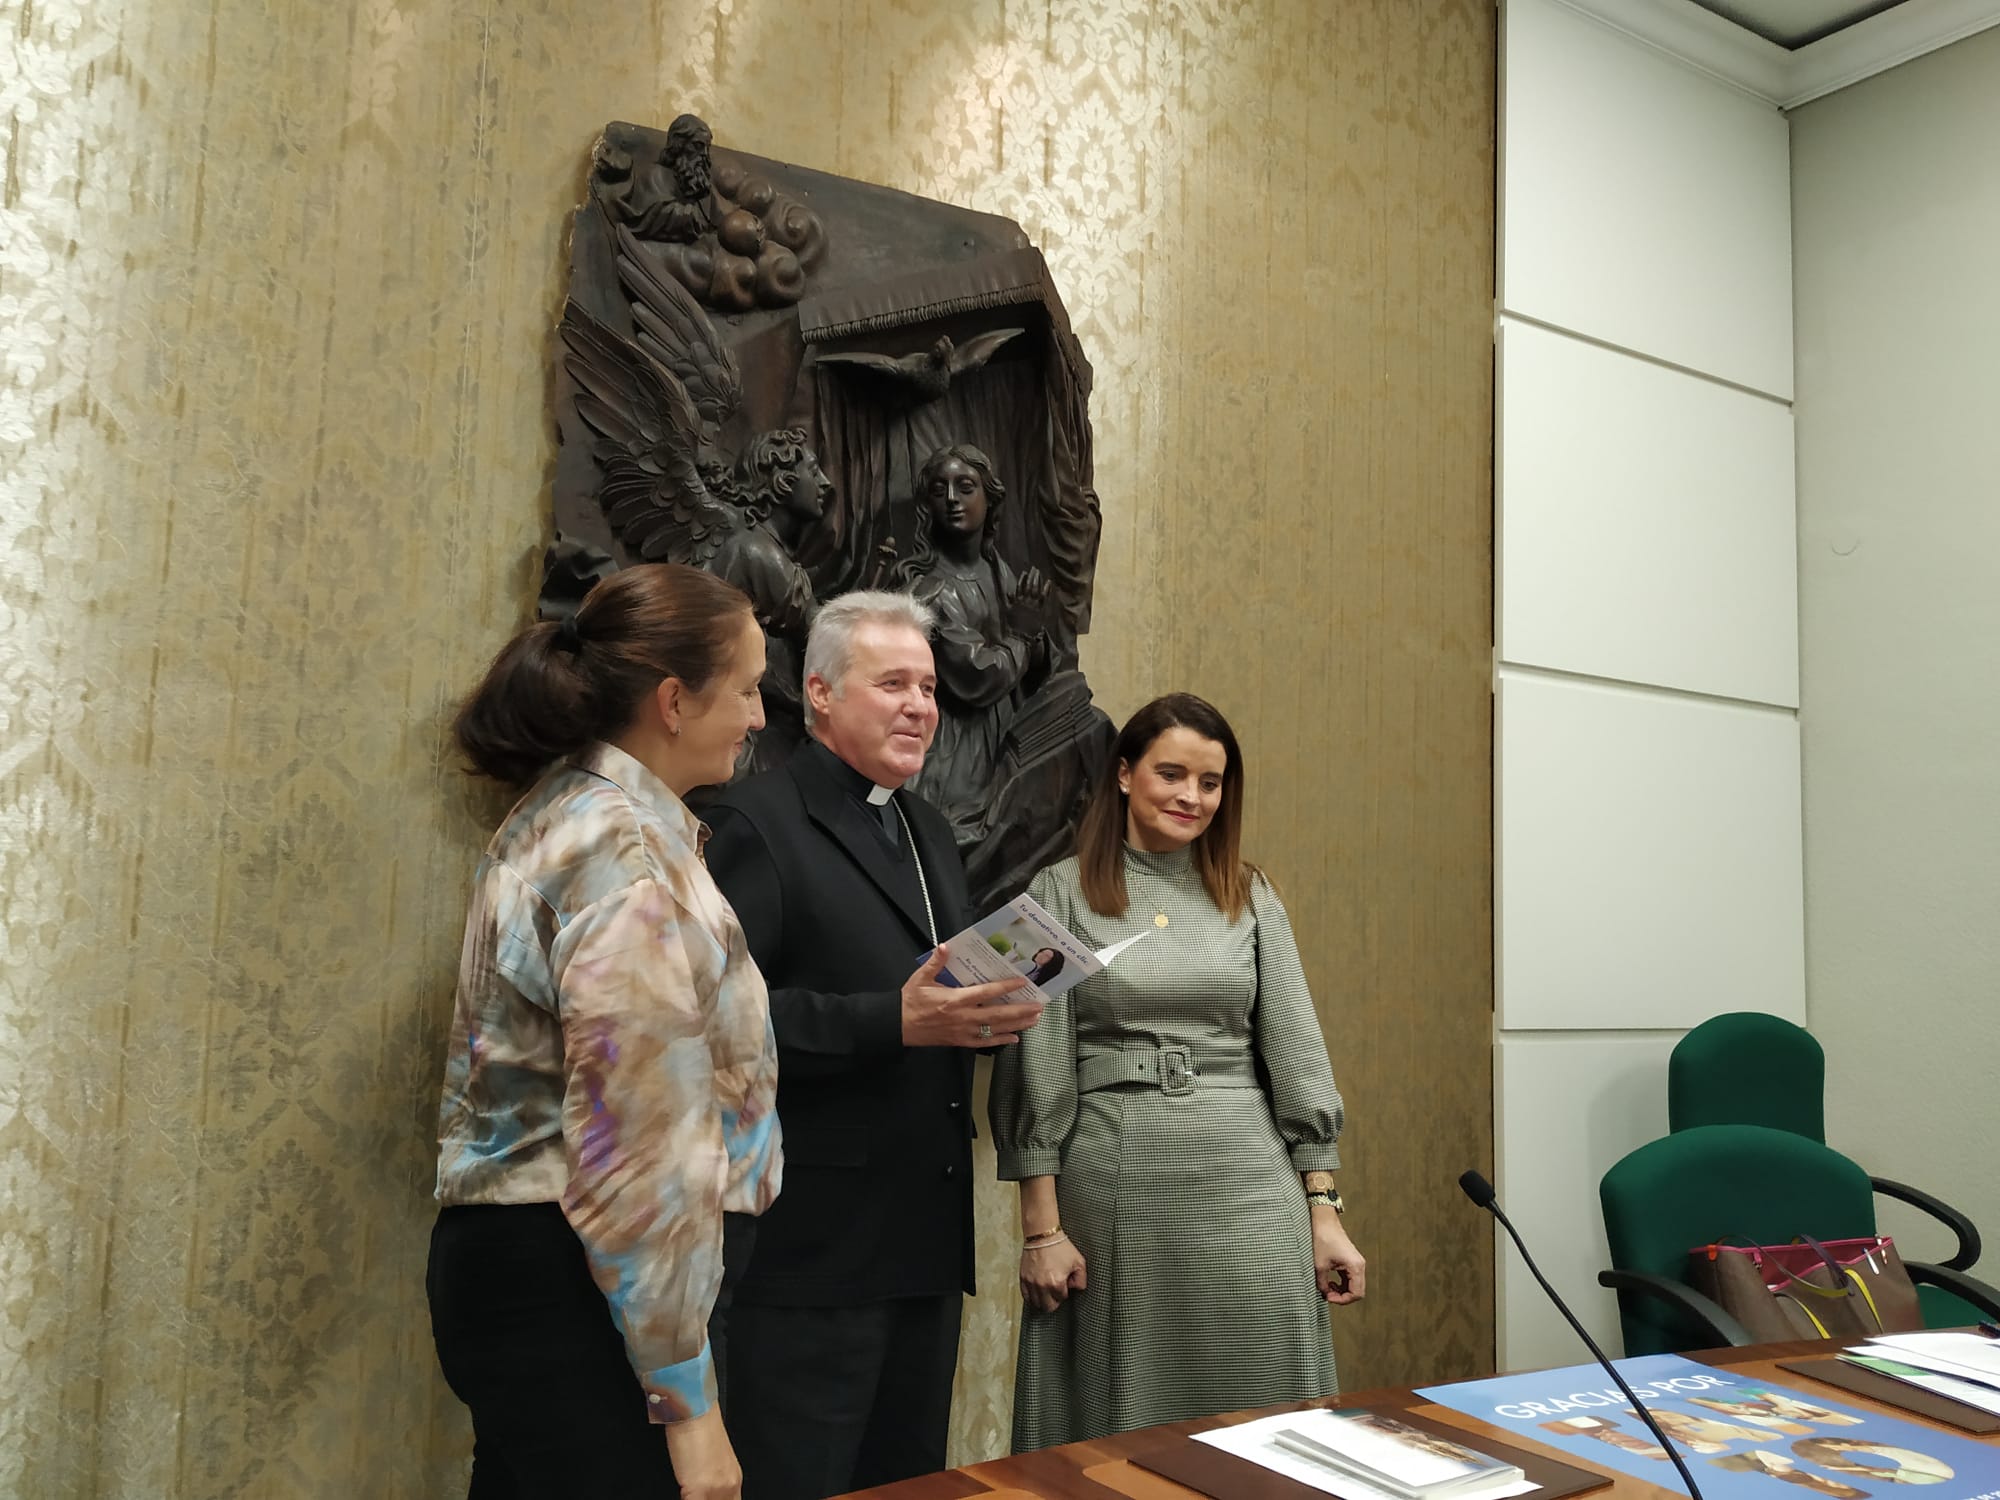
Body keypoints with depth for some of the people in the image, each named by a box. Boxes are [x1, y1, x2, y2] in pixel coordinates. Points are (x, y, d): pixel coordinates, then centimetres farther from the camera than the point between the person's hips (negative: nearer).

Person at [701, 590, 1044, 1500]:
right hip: (814, 1248, -8)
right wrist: (893, 1021, -24)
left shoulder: (930, 833, 18)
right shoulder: (758, 821, -9)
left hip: (927, 1242, 8)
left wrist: (991, 1014, 2)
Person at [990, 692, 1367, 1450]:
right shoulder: (1060, 892, 0)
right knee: (1114, 1425, 8)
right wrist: (1041, 1227, -6)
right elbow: (1037, 1062, -2)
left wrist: (1324, 1208, 2)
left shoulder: (1250, 895, 9)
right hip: (1111, 1188, -2)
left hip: (1246, 1187, 2)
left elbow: (1295, 1048, 7)